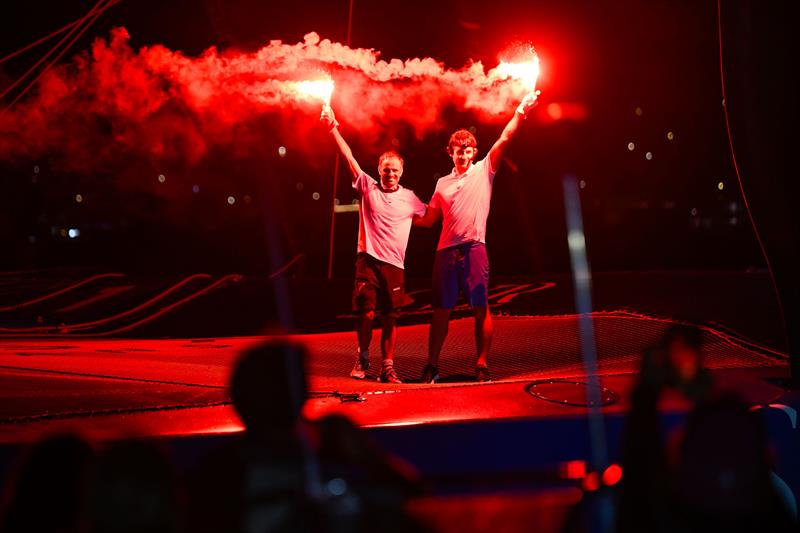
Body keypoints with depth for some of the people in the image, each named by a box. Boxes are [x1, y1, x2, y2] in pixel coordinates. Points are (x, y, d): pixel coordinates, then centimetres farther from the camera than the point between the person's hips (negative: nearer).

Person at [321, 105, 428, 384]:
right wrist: (333, 127, 0)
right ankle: (362, 359, 16)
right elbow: (349, 157, 3)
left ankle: (388, 366, 6)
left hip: (394, 264, 2)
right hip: (368, 260, -2)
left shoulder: (409, 198, 10)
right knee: (365, 313, -5)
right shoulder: (368, 187, 6)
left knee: (391, 317, 1)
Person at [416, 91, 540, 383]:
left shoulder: (484, 171, 8)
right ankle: (432, 366, 10)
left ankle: (482, 365, 2)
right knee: (441, 310, 5)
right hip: (446, 250, 3)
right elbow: (430, 219, 22)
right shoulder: (443, 183, 18)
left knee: (481, 308, -3)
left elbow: (504, 139, -2)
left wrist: (521, 111, -10)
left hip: (474, 249, -3)